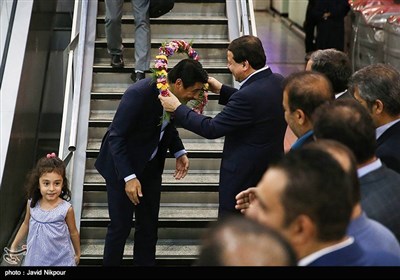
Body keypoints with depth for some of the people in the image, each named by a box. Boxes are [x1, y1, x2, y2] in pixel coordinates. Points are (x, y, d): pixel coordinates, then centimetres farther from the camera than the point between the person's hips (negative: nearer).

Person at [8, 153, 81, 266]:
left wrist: (77, 253, 8)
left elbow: (73, 232, -4)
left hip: (60, 260, -3)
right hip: (36, 258, 3)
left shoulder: (66, 209, -19)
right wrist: (14, 246, 15)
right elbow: (26, 224, 10)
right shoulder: (32, 204, -9)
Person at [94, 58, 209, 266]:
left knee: (148, 225, 12)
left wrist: (179, 152, 0)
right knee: (121, 226, 0)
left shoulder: (174, 94, -9)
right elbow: (116, 137, -25)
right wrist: (129, 177, -29)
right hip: (123, 166, -7)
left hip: (150, 165, 7)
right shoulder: (139, 94, -30)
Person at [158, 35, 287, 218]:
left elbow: (211, 129, -21)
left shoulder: (249, 95, -28)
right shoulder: (278, 82, -1)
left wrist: (177, 109, -10)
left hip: (243, 177, -9)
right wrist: (222, 90, 16)